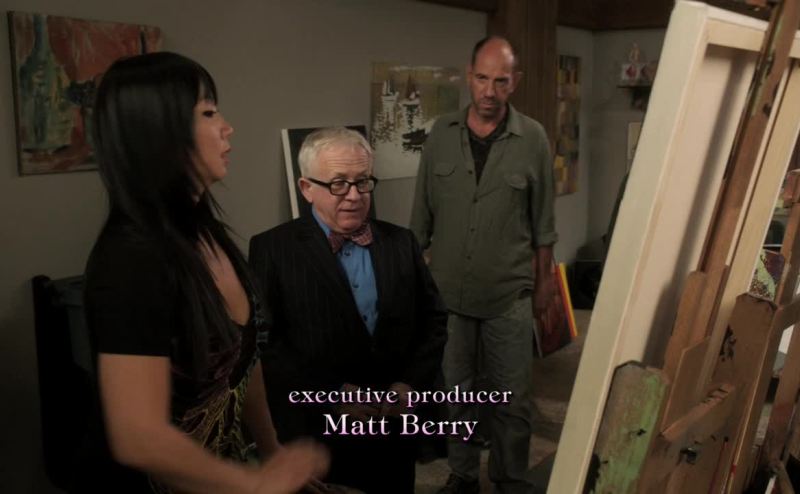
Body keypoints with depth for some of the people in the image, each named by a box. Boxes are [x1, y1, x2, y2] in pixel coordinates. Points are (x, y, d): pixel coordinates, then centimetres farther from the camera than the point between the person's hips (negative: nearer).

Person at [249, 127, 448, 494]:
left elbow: (433, 318, 8)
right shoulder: (272, 249, -7)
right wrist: (331, 393, -17)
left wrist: (413, 382, -5)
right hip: (314, 438, -3)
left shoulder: (401, 242, 5)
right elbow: (263, 339, -13)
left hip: (392, 430, 4)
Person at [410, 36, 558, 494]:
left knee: (514, 401, 9)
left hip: (509, 296, -1)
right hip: (447, 293, 2)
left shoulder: (533, 138, -6)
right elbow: (422, 214, 5)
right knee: (454, 393, 15)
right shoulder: (442, 134, 0)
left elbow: (543, 221, 2)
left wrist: (544, 279, 6)